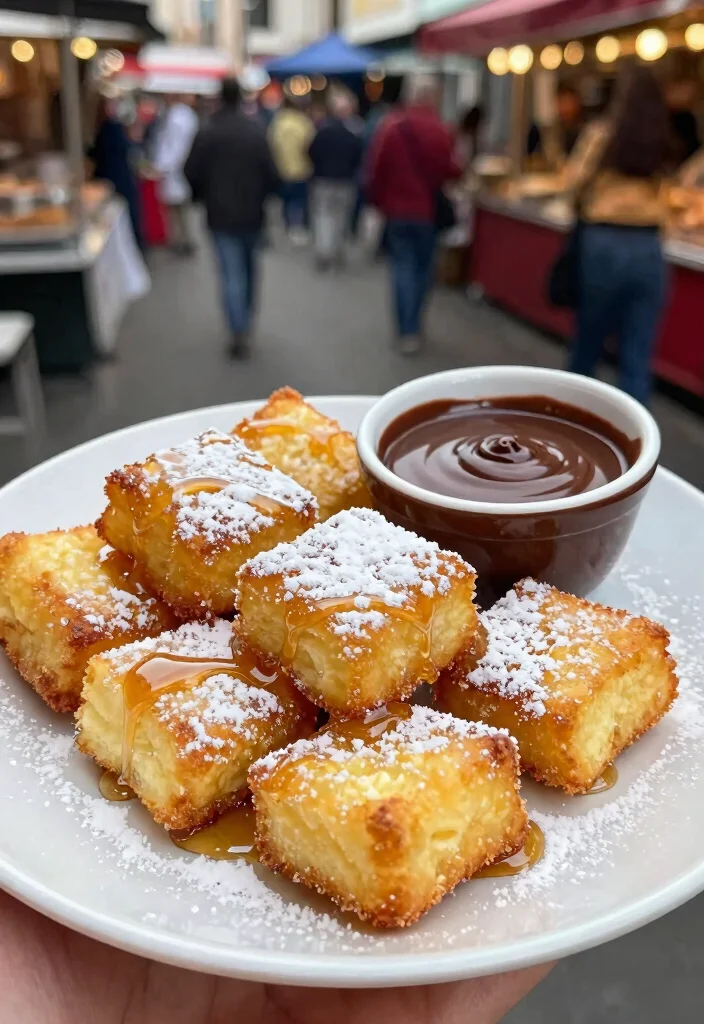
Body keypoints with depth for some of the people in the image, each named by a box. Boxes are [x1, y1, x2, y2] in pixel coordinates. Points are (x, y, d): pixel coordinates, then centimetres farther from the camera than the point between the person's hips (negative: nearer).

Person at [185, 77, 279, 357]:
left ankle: (239, 332, -11)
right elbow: (271, 173, -7)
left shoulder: (207, 133, -9)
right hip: (252, 213, 2)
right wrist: (261, 196, 12)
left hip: (221, 214, -2)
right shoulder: (257, 131, -6)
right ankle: (246, 321, 33)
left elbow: (192, 173, -6)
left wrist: (202, 197, 12)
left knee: (232, 273, -2)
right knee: (249, 268, 20)